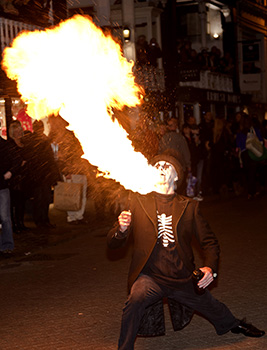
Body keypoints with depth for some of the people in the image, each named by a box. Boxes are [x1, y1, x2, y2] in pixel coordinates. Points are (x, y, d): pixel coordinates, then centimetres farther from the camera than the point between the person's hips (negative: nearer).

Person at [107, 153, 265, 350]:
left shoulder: (189, 206, 4)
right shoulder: (138, 202, -1)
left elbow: (209, 241, 8)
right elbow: (113, 243, -2)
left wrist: (210, 268, -10)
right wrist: (121, 229, -25)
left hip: (183, 280, 3)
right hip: (150, 277, -2)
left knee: (215, 309, 20)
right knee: (135, 301, -34)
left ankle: (234, 325, 56)